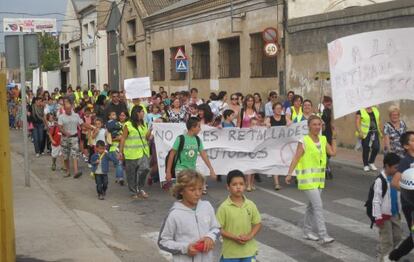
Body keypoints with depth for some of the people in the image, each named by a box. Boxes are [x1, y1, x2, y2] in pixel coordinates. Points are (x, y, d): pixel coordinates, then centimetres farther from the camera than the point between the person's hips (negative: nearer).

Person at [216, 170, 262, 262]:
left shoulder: (250, 205, -2)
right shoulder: (224, 207, -12)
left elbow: (258, 223, 6)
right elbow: (218, 228, -10)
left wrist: (250, 236, -12)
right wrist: (234, 237, -21)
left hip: (249, 250, 3)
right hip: (230, 252, -3)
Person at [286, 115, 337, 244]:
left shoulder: (323, 140, 7)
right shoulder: (304, 141, -12)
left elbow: (333, 152, 7)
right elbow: (296, 158, -15)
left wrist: (334, 137, 8)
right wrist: (289, 174, -22)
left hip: (319, 178, 7)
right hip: (307, 178, -7)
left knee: (312, 205, 16)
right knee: (318, 206, -12)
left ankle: (307, 231, 28)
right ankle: (323, 235, -11)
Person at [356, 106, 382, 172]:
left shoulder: (375, 110, 14)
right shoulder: (361, 111, -4)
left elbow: (378, 121, 20)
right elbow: (357, 122, -9)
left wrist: (380, 131, 15)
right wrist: (359, 132, -19)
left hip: (375, 132, 5)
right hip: (365, 133, -4)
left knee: (376, 148, -4)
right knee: (366, 149, 1)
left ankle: (371, 162, 18)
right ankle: (366, 165, 14)